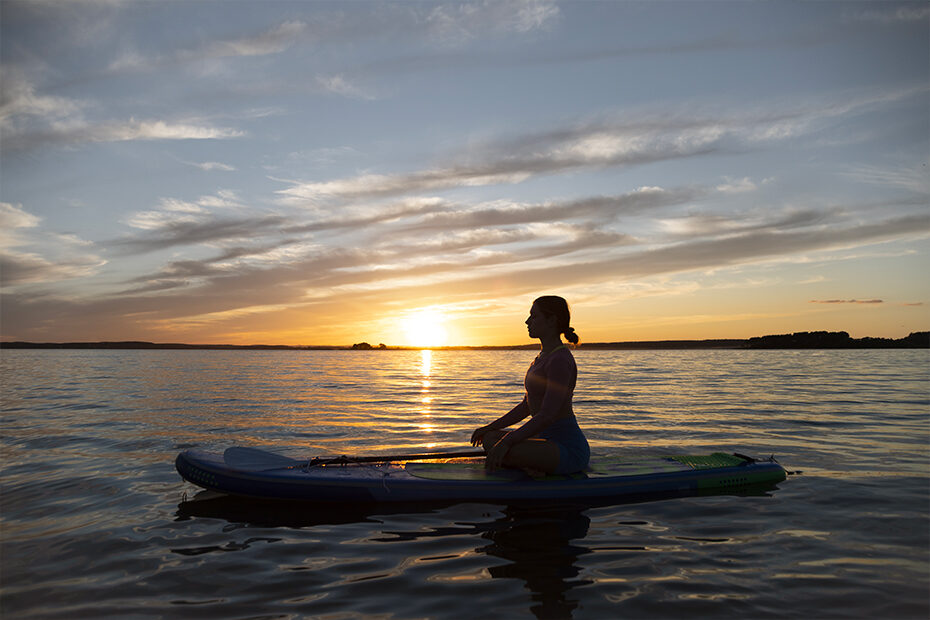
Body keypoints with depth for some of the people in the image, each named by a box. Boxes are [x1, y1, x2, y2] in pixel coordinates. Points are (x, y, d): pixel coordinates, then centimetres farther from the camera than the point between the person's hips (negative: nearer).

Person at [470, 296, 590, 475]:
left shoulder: (560, 360, -18)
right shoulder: (543, 356, 13)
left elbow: (547, 416, -25)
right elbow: (526, 406, 18)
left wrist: (507, 441, -26)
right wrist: (490, 427, 15)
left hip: (569, 448, -10)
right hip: (548, 438, 10)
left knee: (500, 452, -27)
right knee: (490, 438, 8)